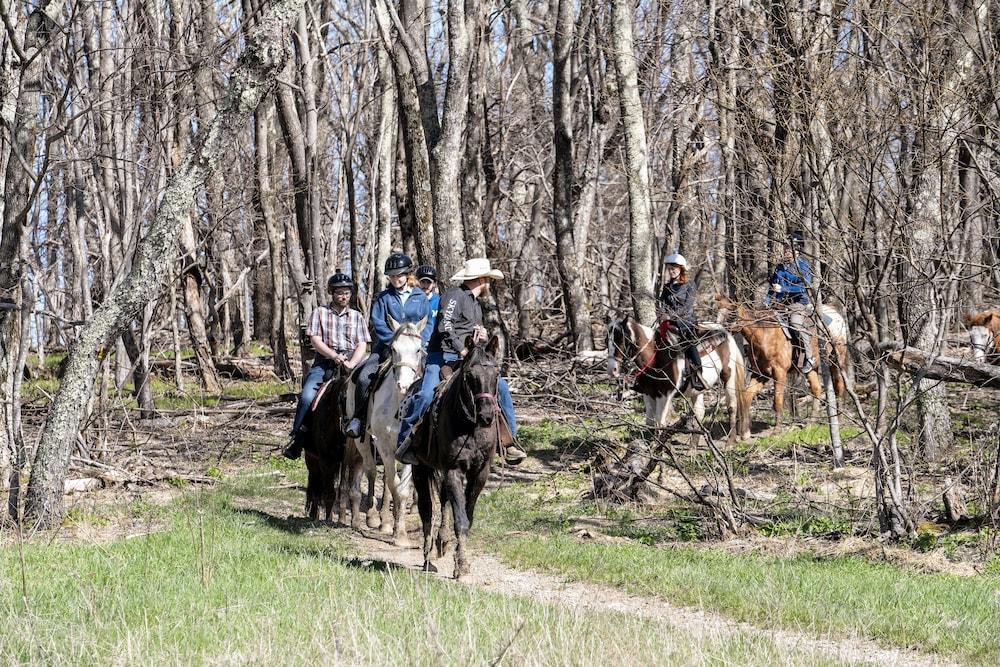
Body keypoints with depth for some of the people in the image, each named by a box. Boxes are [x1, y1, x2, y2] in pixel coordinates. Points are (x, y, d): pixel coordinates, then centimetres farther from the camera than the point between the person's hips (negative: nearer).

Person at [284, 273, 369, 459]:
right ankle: (297, 439, -14)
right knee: (307, 396, -24)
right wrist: (334, 356, -14)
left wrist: (351, 363, -11)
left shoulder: (357, 316, 17)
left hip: (351, 365, 1)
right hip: (324, 363, -1)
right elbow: (315, 340, 1)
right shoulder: (320, 313, 12)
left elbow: (362, 345, 8)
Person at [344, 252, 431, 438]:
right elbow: (378, 324, 2)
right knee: (364, 378, -20)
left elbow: (427, 326, 9)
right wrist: (395, 341, -11)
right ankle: (358, 417, -5)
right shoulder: (383, 298, 12)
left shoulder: (421, 298, 13)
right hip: (386, 347, 0)